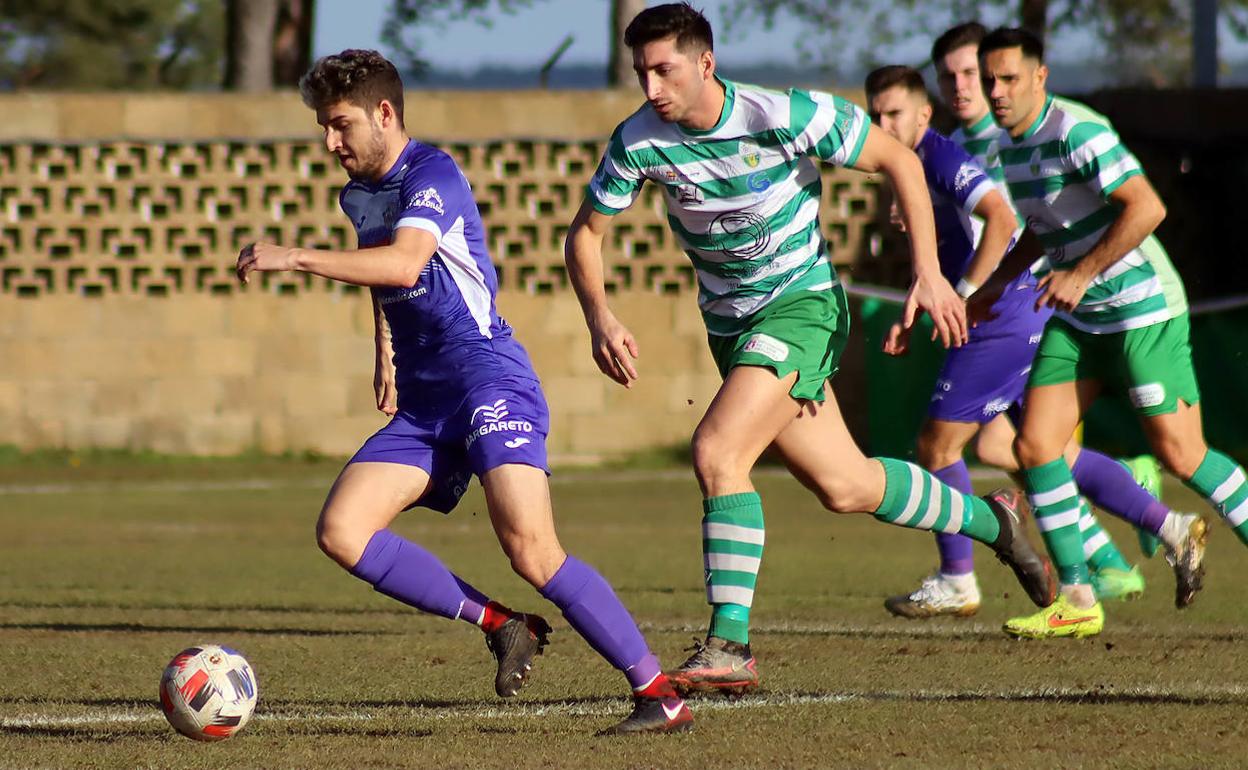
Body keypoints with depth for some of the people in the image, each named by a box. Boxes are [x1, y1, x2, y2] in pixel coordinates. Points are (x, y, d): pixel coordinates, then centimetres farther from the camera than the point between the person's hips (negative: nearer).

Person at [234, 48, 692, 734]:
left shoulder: (432, 175, -11)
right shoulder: (357, 195, 17)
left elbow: (403, 265, -30)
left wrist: (294, 258, -30)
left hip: (488, 377, -9)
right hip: (421, 403, 9)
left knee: (530, 549, -24)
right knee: (339, 531, -8)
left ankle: (660, 695, -15)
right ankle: (501, 626, -1)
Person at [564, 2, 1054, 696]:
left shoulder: (785, 117, -21)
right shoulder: (638, 141, -11)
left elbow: (899, 160, -10)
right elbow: (585, 233, 1)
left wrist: (929, 273, -15)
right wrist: (601, 319, -18)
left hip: (801, 305, -5)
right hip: (729, 323, 5)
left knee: (717, 452, -24)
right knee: (843, 486, 9)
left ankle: (729, 647, -21)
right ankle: (990, 522, 34)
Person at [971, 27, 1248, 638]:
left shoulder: (1078, 133, -19)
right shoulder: (1011, 146, 9)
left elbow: (1146, 207, -26)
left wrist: (1081, 274, -23)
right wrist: (996, 283, 18)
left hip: (1142, 307, -8)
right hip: (1077, 318, 8)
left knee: (1179, 453, -8)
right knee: (1035, 445, -2)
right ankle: (1077, 602, 3)